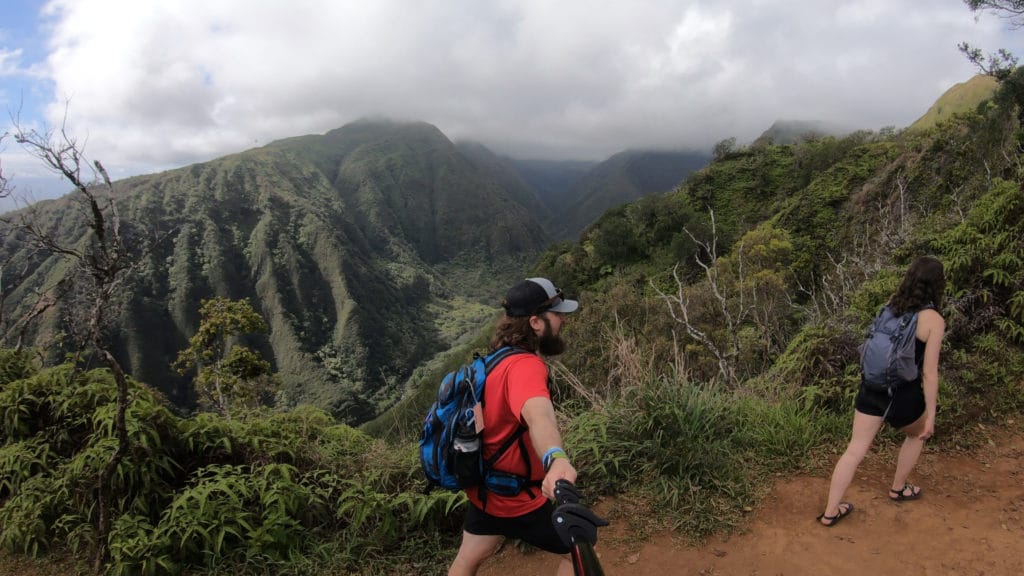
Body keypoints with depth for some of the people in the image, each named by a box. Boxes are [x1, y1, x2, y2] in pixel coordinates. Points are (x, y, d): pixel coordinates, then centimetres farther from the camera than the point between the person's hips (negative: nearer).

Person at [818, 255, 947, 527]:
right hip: (902, 396, -4)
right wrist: (931, 415, -5)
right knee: (917, 433, 29)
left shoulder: (892, 306, 3)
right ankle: (898, 488, 43)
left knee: (854, 451, 8)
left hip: (871, 388, 5)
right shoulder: (934, 320, -13)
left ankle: (830, 512, 11)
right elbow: (929, 372, -13)